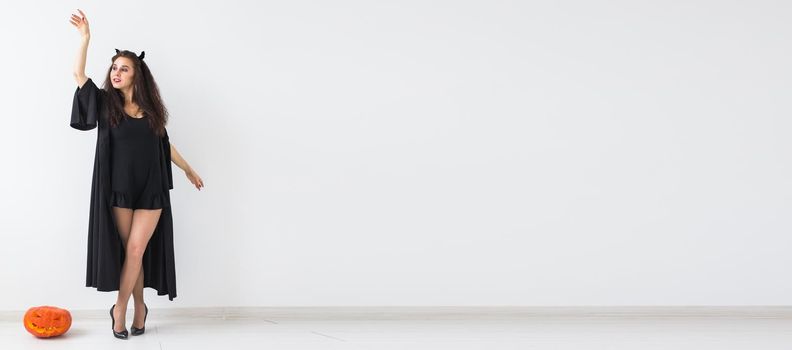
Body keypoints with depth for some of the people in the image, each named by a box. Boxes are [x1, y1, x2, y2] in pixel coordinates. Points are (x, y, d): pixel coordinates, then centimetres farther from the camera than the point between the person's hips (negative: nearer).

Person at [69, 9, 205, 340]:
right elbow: (78, 74, -9)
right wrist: (85, 37, -15)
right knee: (130, 252, 3)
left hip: (151, 191, 1)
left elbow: (164, 144, 19)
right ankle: (139, 306, 15)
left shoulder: (150, 108, 6)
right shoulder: (105, 102, 2)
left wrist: (187, 168, 27)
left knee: (136, 250, -5)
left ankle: (120, 308, 6)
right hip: (118, 190, -1)